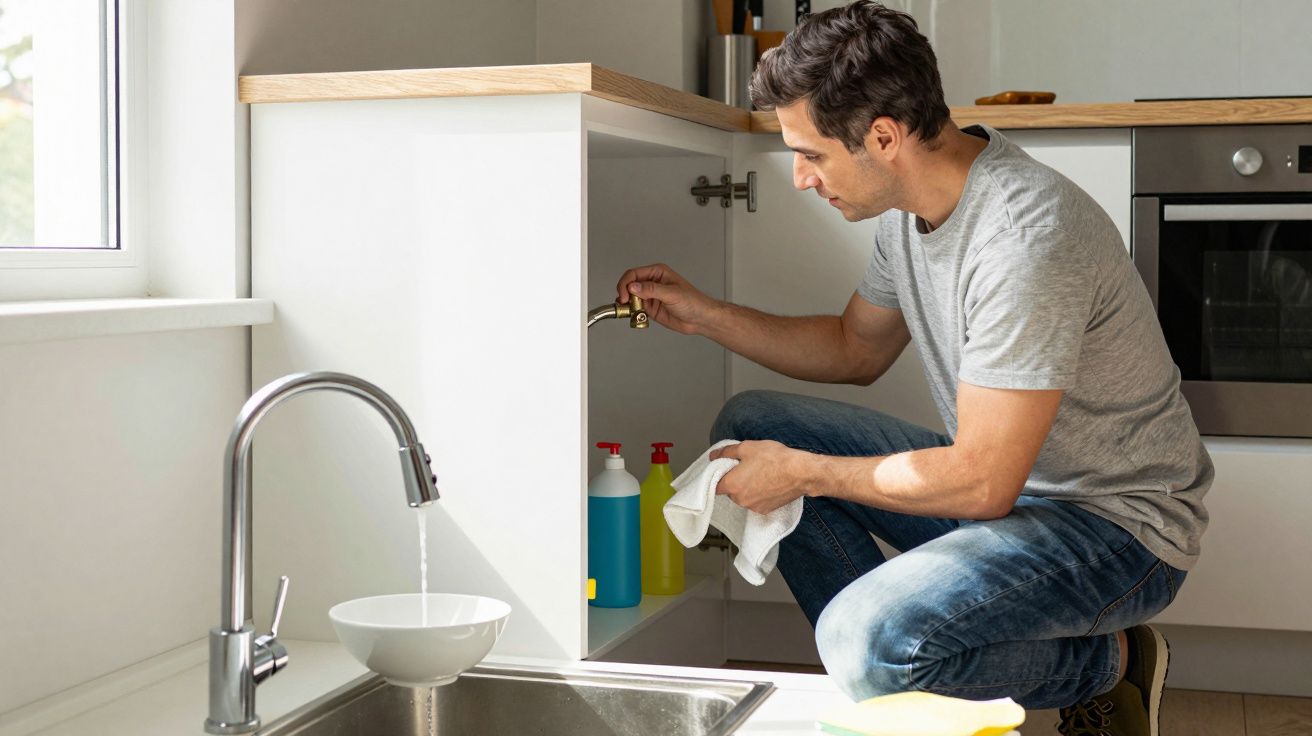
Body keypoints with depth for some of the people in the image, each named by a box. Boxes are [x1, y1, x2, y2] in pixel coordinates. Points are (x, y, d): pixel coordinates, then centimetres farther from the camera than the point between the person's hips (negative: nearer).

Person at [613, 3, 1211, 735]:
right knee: (752, 425, 4)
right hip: (1003, 478, 9)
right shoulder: (914, 203, 0)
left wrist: (802, 473, -16)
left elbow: (981, 483, -27)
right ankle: (890, 675, 3)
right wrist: (705, 314, 8)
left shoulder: (1025, 237, -30)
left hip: (1119, 524, -9)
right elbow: (857, 349, 18)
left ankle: (1105, 662, -4)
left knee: (865, 642, -32)